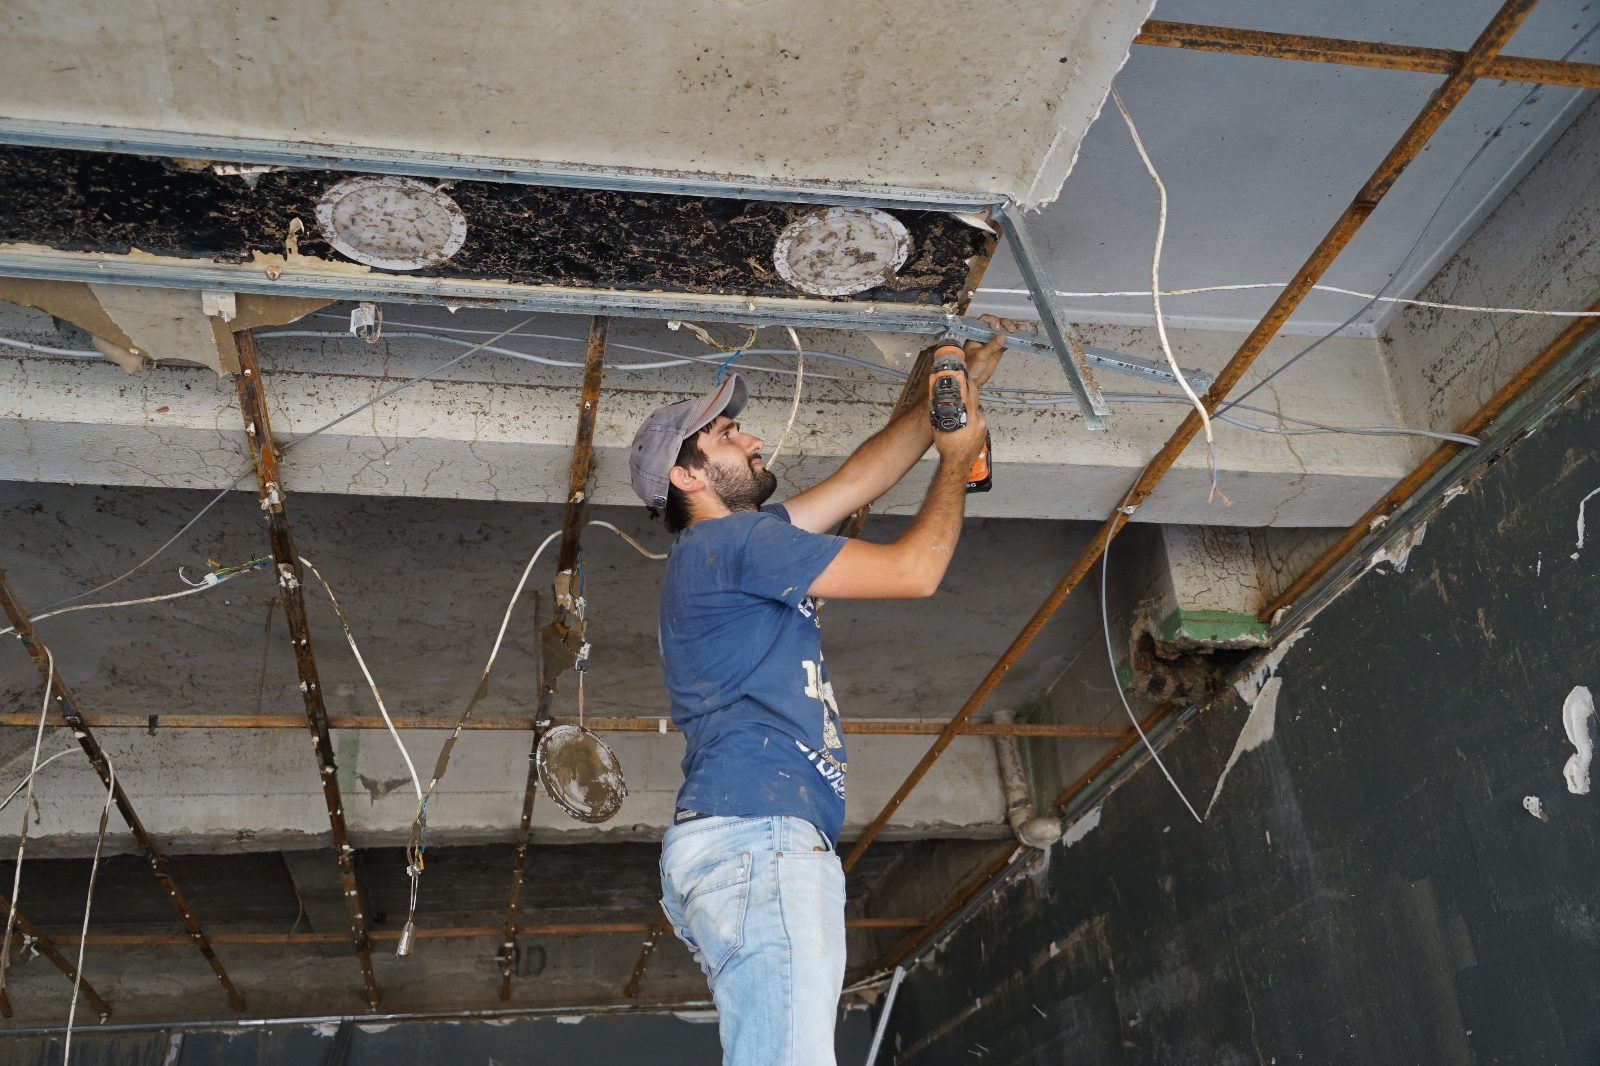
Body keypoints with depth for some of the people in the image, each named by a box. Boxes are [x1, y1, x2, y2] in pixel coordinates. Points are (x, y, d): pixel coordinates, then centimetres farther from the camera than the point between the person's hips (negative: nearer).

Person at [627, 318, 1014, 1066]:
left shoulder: (738, 545, 28)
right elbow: (913, 570, -1)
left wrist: (956, 390, 33)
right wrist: (956, 458, 15)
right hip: (755, 833, -10)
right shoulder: (729, 540, -2)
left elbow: (860, 477, 33)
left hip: (757, 842, 10)